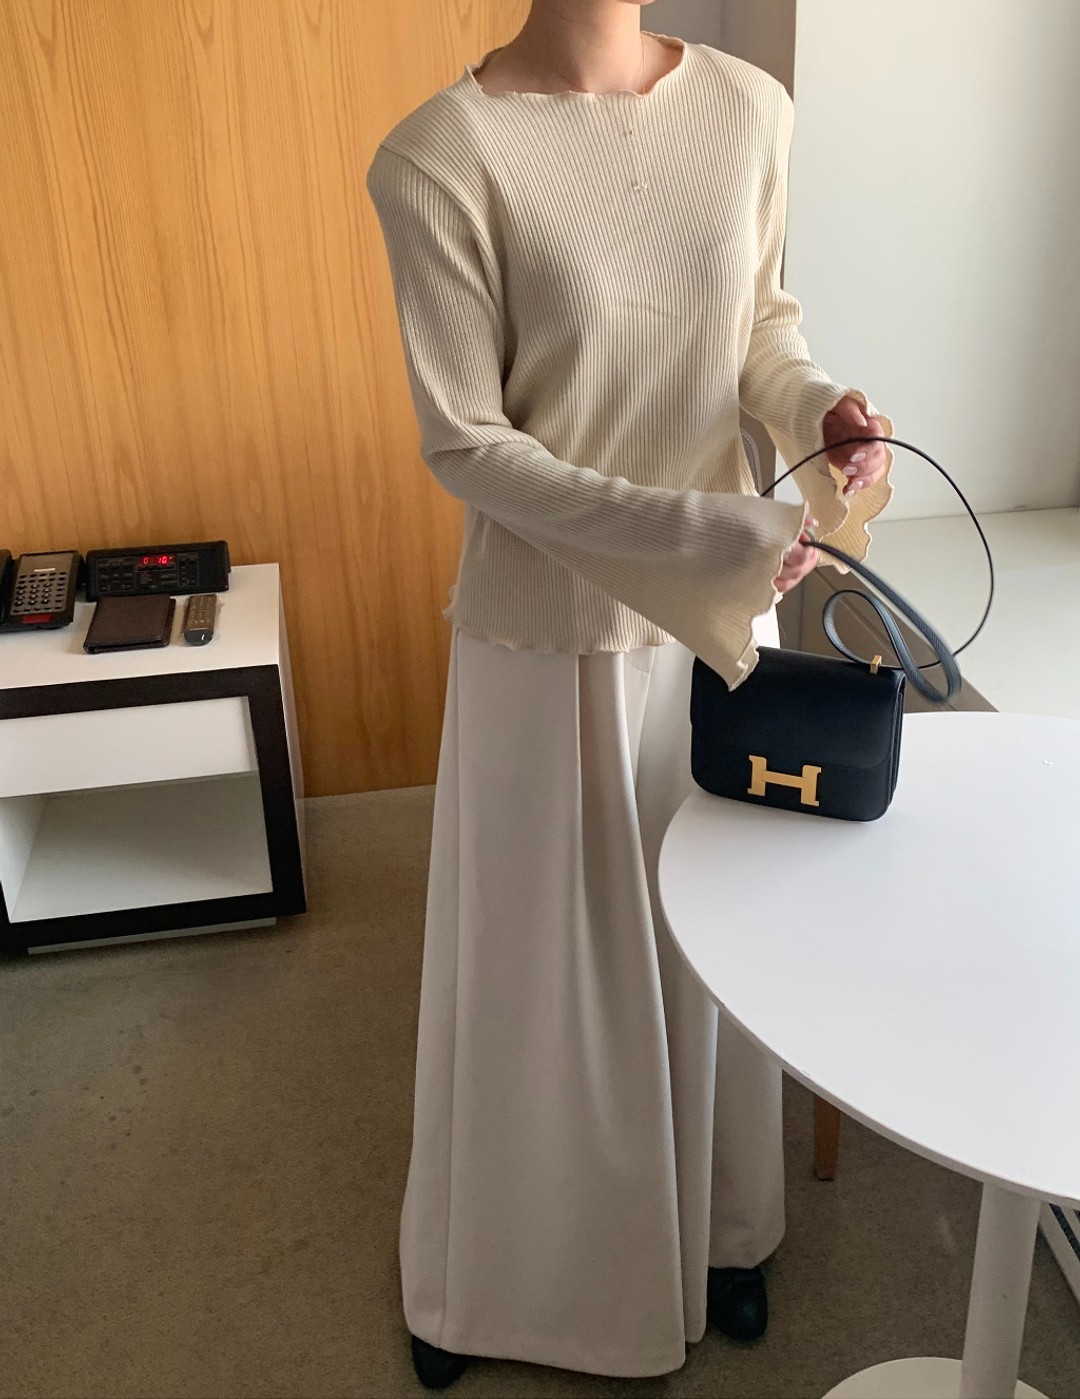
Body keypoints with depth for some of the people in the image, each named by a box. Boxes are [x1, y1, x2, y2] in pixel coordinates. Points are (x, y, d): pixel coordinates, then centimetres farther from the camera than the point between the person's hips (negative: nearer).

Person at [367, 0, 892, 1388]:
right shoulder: (441, 155, -16)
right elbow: (466, 441, -16)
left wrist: (816, 401, -10)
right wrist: (698, 535, -23)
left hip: (726, 611, 4)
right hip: (550, 635, -4)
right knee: (535, 955, 14)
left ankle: (717, 1225, 47)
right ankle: (486, 1266, 43)